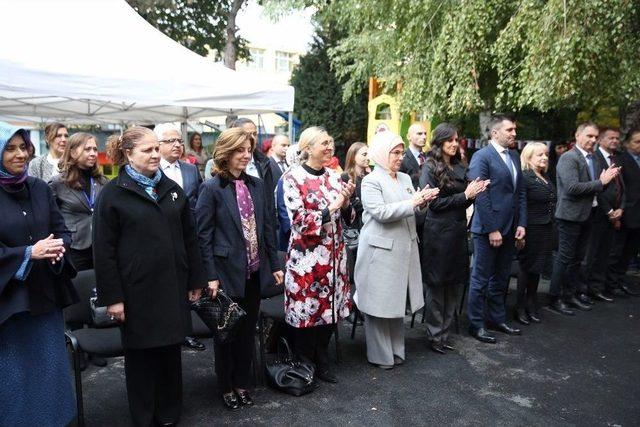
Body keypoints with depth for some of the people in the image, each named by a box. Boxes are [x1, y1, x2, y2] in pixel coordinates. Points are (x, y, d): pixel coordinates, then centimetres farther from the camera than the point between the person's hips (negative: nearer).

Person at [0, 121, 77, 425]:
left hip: (46, 293, 4)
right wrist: (29, 253, -23)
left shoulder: (40, 189, 4)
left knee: (50, 366, 16)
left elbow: (62, 230, 6)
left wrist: (59, 247, -15)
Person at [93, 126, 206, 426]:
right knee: (140, 356, 10)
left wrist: (196, 280, 8)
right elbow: (104, 250, -8)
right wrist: (112, 296, -10)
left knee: (170, 352, 13)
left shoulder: (172, 189, 9)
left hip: (172, 287, 4)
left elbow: (189, 239, 10)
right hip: (136, 290, -4)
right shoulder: (113, 193, -5)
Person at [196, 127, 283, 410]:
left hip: (255, 272, 5)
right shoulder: (211, 188, -10)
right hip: (227, 272, -5)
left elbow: (266, 227, 10)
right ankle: (226, 387, 31)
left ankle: (242, 383, 34)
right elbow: (203, 235, -11)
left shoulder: (256, 184, 5)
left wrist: (275, 264, 8)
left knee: (248, 331, 16)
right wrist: (211, 276, -15)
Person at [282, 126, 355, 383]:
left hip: (334, 255, 6)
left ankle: (321, 362, 30)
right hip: (307, 256, -5)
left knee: (329, 309, 12)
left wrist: (346, 203, -8)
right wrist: (332, 206, -18)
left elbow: (346, 218, 12)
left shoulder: (334, 177, 8)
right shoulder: (293, 178, -9)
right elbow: (301, 222, -15)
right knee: (306, 311, 5)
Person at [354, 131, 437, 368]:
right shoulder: (371, 181, -9)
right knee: (379, 303, 2)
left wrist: (422, 202, -5)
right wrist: (412, 203, -19)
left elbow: (412, 211, 15)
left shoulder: (406, 179, 13)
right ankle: (380, 355, 16)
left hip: (403, 249, 7)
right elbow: (381, 212, -20)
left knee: (397, 300, 15)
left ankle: (396, 349, 28)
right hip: (380, 251, -7)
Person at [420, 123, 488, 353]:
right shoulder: (431, 168, -6)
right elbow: (434, 202, -12)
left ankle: (444, 332, 23)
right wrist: (465, 195, -13)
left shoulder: (460, 166, 12)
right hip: (438, 233, -6)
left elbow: (463, 201, 17)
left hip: (458, 231, 6)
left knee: (454, 285, 10)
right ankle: (435, 335, 16)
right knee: (437, 286, 3)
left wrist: (474, 192, -3)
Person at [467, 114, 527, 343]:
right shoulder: (482, 157, -10)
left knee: (501, 278, 16)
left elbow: (521, 193, 14)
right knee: (481, 279, 4)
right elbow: (481, 196, -15)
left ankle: (497, 318, 29)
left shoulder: (514, 157, 13)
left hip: (510, 229, 7)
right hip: (488, 229, -7)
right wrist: (492, 229, -17)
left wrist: (521, 224, 5)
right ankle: (476, 324, 15)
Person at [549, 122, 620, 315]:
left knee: (577, 257, 15)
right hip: (571, 215, -8)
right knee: (565, 257, -2)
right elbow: (572, 187, -24)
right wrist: (600, 182, -17)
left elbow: (594, 187, 14)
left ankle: (570, 294, 27)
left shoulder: (591, 158, 13)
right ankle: (554, 298, 8)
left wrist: (605, 179, -4)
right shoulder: (568, 158, -14)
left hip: (586, 215, 8)